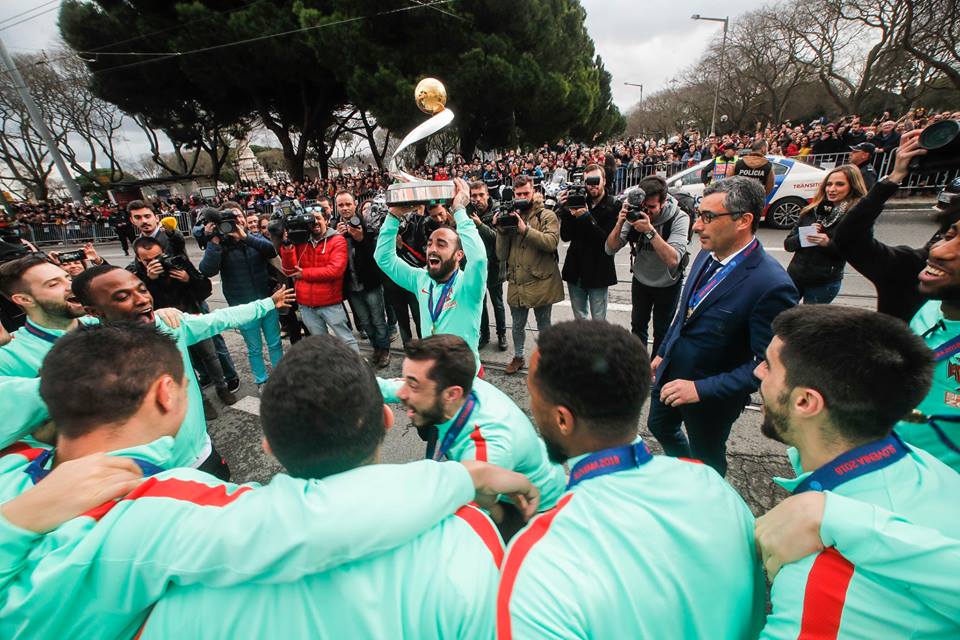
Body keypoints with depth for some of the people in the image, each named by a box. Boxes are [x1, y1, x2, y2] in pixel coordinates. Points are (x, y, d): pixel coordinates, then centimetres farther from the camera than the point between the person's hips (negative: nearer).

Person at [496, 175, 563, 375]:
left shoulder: (546, 216, -3)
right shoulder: (508, 216, 7)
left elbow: (552, 242, -22)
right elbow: (501, 255, 2)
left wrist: (525, 229, -26)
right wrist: (501, 232, -12)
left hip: (541, 283, -3)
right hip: (516, 283, 4)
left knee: (544, 325, 12)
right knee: (518, 325, 18)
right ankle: (518, 357, 39)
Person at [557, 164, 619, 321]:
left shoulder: (613, 206, -6)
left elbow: (608, 241, -17)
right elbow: (565, 237, -3)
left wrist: (586, 217, -24)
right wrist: (565, 210, -17)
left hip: (598, 272, -3)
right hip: (575, 270, 4)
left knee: (599, 321, 4)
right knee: (579, 319, 17)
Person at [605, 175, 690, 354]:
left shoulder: (679, 218, -25)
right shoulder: (635, 214, -17)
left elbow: (673, 260, -37)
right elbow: (610, 249, -18)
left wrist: (650, 230, -44)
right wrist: (620, 223, -34)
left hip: (668, 285, -3)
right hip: (640, 280, 3)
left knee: (661, 331, 13)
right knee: (638, 326, 17)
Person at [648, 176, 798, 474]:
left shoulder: (772, 285, -29)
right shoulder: (707, 255, -5)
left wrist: (701, 389, -27)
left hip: (712, 394, -7)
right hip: (671, 373, 7)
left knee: (706, 457, 20)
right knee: (659, 427, 28)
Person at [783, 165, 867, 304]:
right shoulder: (811, 211, 4)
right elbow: (788, 244, 3)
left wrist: (829, 243, -23)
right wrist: (804, 237, -17)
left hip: (825, 283, -3)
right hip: (794, 276, 3)